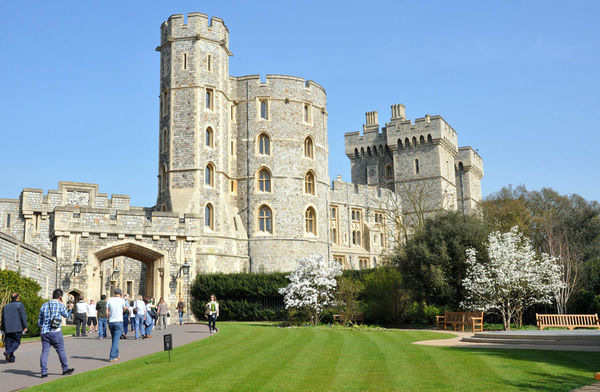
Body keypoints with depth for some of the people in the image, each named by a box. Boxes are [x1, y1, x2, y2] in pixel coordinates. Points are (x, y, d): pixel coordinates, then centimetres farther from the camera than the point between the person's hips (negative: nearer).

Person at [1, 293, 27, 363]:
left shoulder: (5, 306, 16)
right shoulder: (19, 305, -3)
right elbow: (23, 316, -10)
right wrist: (25, 327, -7)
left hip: (7, 329, 5)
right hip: (17, 328, -5)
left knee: (8, 343, 8)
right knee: (16, 342, 3)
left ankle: (11, 358, 4)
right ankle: (8, 352, -19)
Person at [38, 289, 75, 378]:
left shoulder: (44, 306, 10)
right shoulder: (60, 305, -3)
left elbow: (39, 321, 14)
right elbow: (66, 315, 15)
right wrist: (70, 308, 31)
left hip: (44, 332, 4)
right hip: (55, 332, -4)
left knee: (45, 352, 4)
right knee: (61, 351, 7)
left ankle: (44, 372, -1)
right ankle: (65, 369, 16)